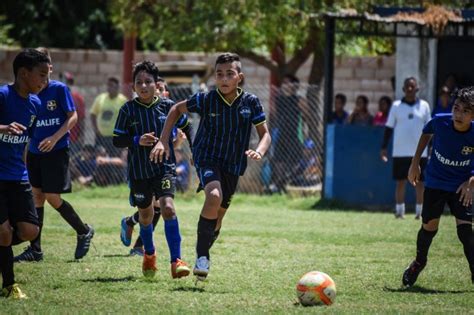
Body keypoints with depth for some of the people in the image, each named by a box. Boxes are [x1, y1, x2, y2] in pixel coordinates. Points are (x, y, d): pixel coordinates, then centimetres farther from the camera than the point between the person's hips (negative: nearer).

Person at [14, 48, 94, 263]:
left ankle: (84, 231, 15)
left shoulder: (59, 89, -8)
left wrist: (55, 138, -19)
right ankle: (35, 249, 9)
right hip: (35, 151, 5)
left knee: (52, 197, -7)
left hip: (57, 150, -5)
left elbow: (72, 117, -9)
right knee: (37, 196, 5)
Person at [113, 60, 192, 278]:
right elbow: (117, 140, -3)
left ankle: (176, 261, -21)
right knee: (145, 213, 15)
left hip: (164, 166, -2)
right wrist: (137, 140, -17)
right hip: (138, 170, 2)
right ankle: (149, 254, 43)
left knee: (168, 207, -21)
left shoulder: (167, 106, -2)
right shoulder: (128, 110, -3)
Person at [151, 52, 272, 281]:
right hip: (207, 157, -3)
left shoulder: (250, 102, -7)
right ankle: (202, 256, -23)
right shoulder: (206, 99, -11)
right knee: (214, 196, -32)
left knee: (217, 217, 11)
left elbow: (265, 134, 3)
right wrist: (163, 141, -2)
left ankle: (203, 258, 35)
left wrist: (259, 151, -19)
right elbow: (176, 110, 5)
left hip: (233, 165, 3)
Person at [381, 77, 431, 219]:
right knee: (400, 181, 1)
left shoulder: (424, 106, 4)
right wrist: (384, 147, 1)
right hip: (400, 152, 0)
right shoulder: (396, 106, 3)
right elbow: (389, 127, 6)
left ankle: (419, 211, 9)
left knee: (420, 182, 2)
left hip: (420, 152, 0)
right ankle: (399, 211, 8)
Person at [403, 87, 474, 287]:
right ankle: (419, 263, 34)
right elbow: (426, 134, 6)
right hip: (435, 182, 1)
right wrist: (415, 163, 6)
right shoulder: (440, 122, -20)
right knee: (429, 226, 7)